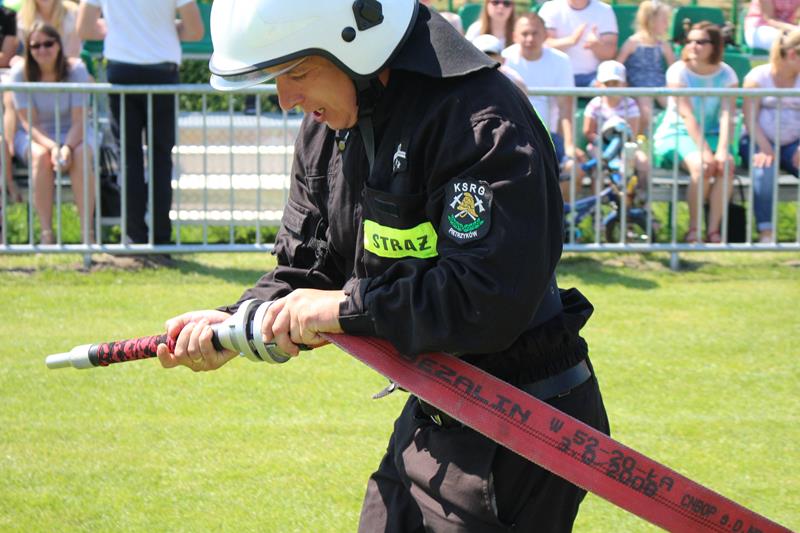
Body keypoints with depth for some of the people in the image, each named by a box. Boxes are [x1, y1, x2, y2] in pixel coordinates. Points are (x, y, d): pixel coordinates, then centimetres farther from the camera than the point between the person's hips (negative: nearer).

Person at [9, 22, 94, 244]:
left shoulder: (76, 69, -12)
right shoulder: (20, 73, -13)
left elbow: (78, 120, -14)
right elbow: (28, 122, -15)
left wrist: (67, 147, -34)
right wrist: (52, 147, -32)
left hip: (72, 133, 0)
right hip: (33, 135, 0)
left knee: (81, 155, -33)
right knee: (41, 155, -35)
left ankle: (87, 230, -33)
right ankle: (46, 232, -32)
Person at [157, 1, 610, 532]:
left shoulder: (483, 122, -24)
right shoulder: (328, 127, 5)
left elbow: (490, 303, -32)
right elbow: (307, 267, 12)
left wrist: (346, 306, -24)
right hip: (430, 421, 9)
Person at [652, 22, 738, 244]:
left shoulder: (726, 74, -1)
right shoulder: (678, 71, -9)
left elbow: (727, 115, -12)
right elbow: (686, 114, -18)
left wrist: (722, 149, -27)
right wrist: (704, 150, -27)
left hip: (711, 133, 3)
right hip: (676, 133, -3)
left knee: (726, 165, -28)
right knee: (701, 166, -32)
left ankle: (713, 229, -23)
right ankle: (694, 228, -18)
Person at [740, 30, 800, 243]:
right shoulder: (757, 77, 0)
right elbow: (751, 119, -7)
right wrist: (766, 149, -21)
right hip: (759, 142, -3)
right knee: (764, 168, -35)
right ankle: (765, 232, -31)